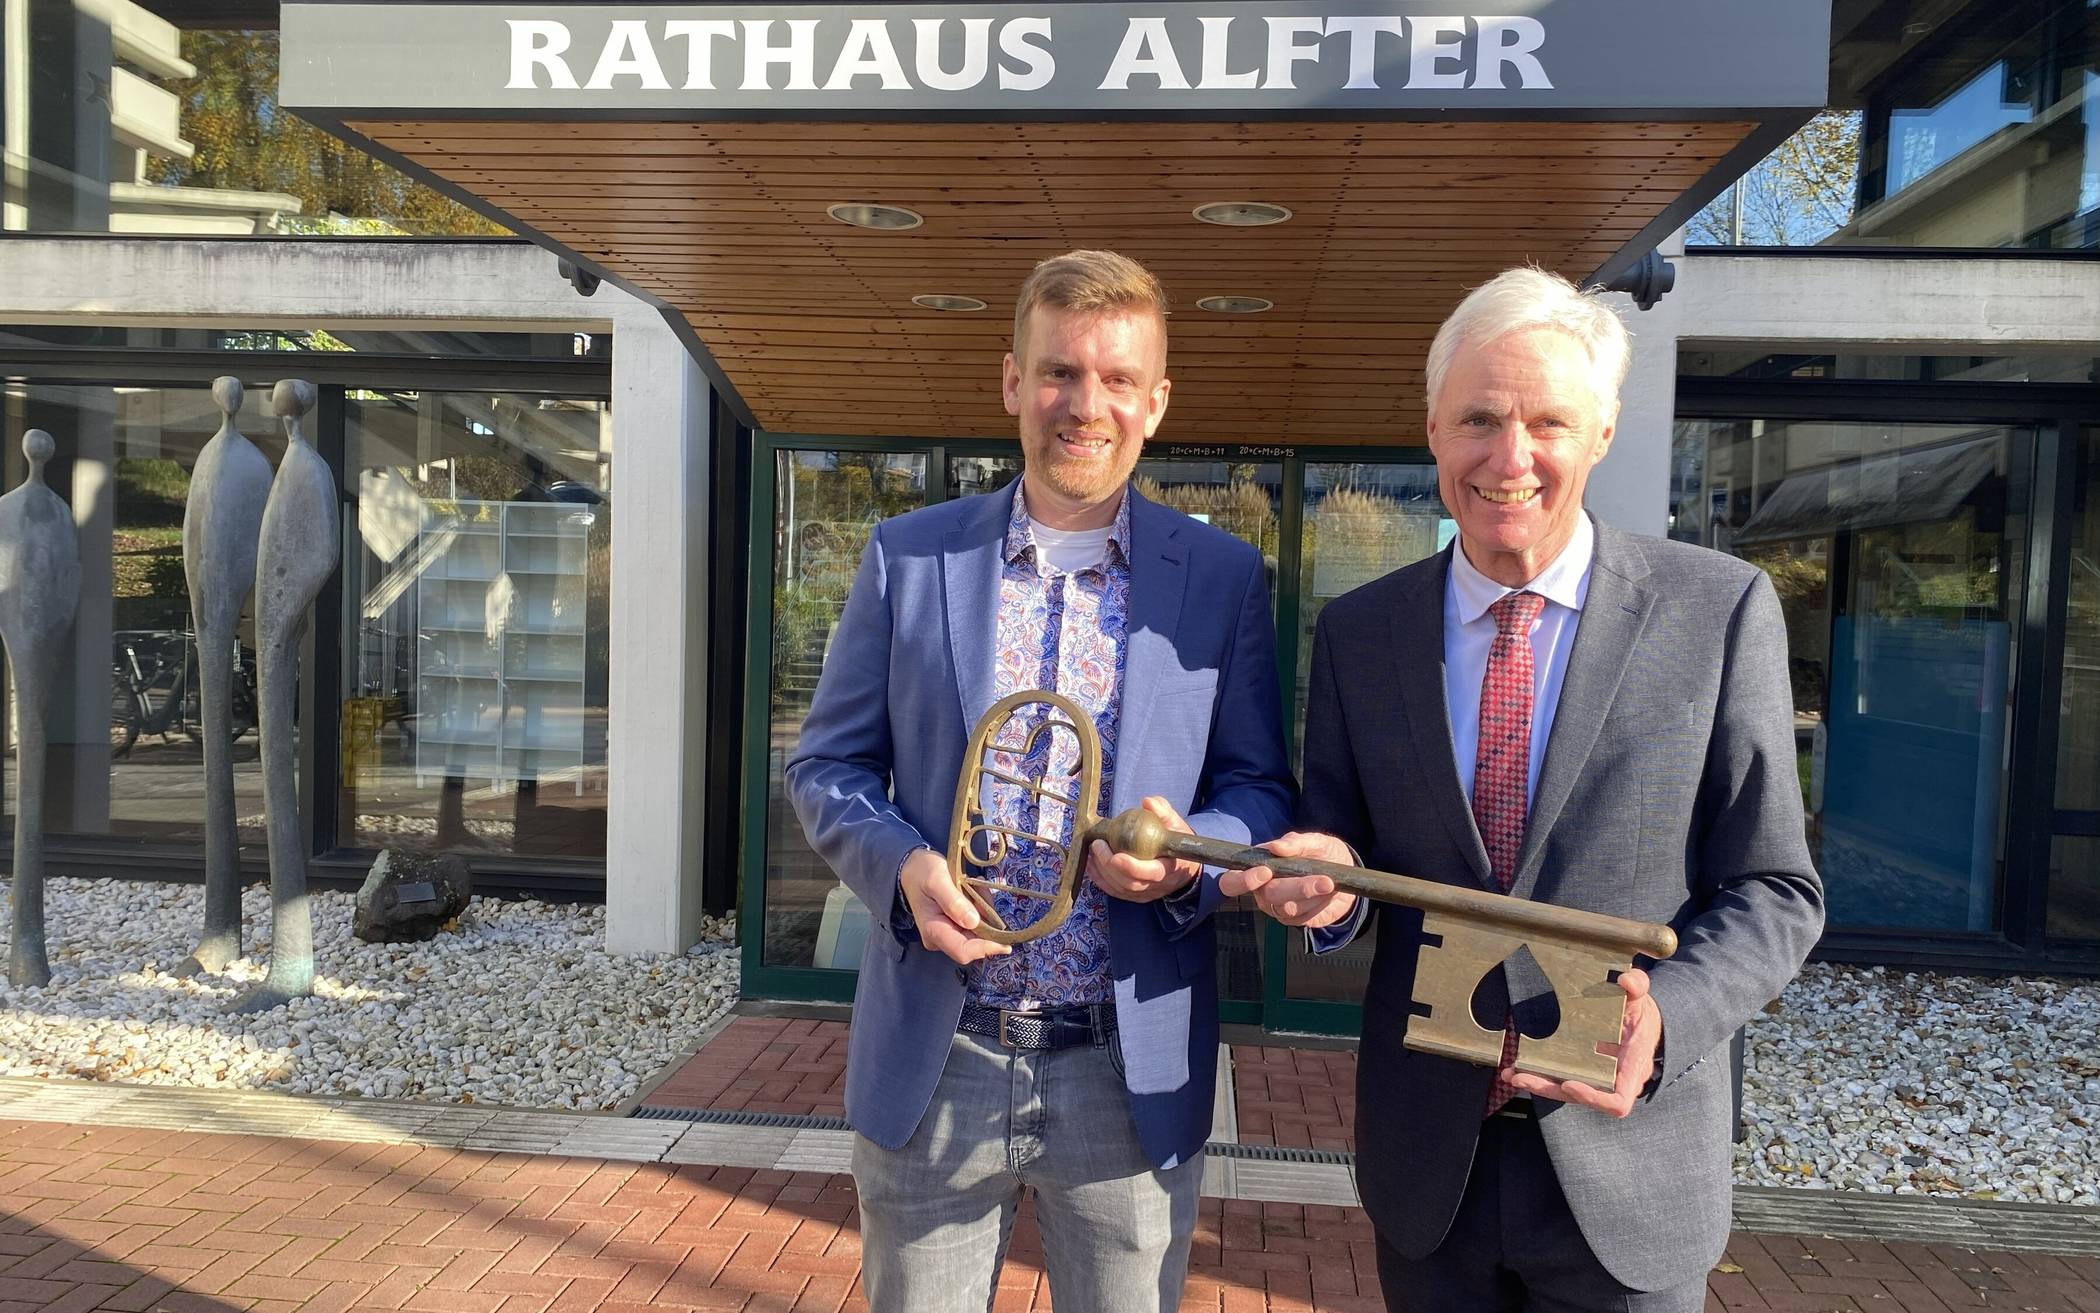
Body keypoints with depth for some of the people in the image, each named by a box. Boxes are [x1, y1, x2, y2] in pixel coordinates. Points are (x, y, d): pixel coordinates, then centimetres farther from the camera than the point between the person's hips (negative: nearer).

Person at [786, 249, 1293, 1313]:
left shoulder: (1223, 577, 0)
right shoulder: (908, 556, 0)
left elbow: (1260, 788, 3)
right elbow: (826, 765, 4)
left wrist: (1190, 858, -19)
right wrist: (901, 865, -16)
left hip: (1134, 1076, 0)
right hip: (931, 1067, 1)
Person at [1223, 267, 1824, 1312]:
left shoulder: (1720, 610, -8)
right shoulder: (1356, 632, -2)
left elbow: (1773, 891, -5)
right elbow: (1338, 837, 5)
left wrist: (1665, 1015, -22)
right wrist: (1330, 876, -17)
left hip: (1628, 1160, -2)